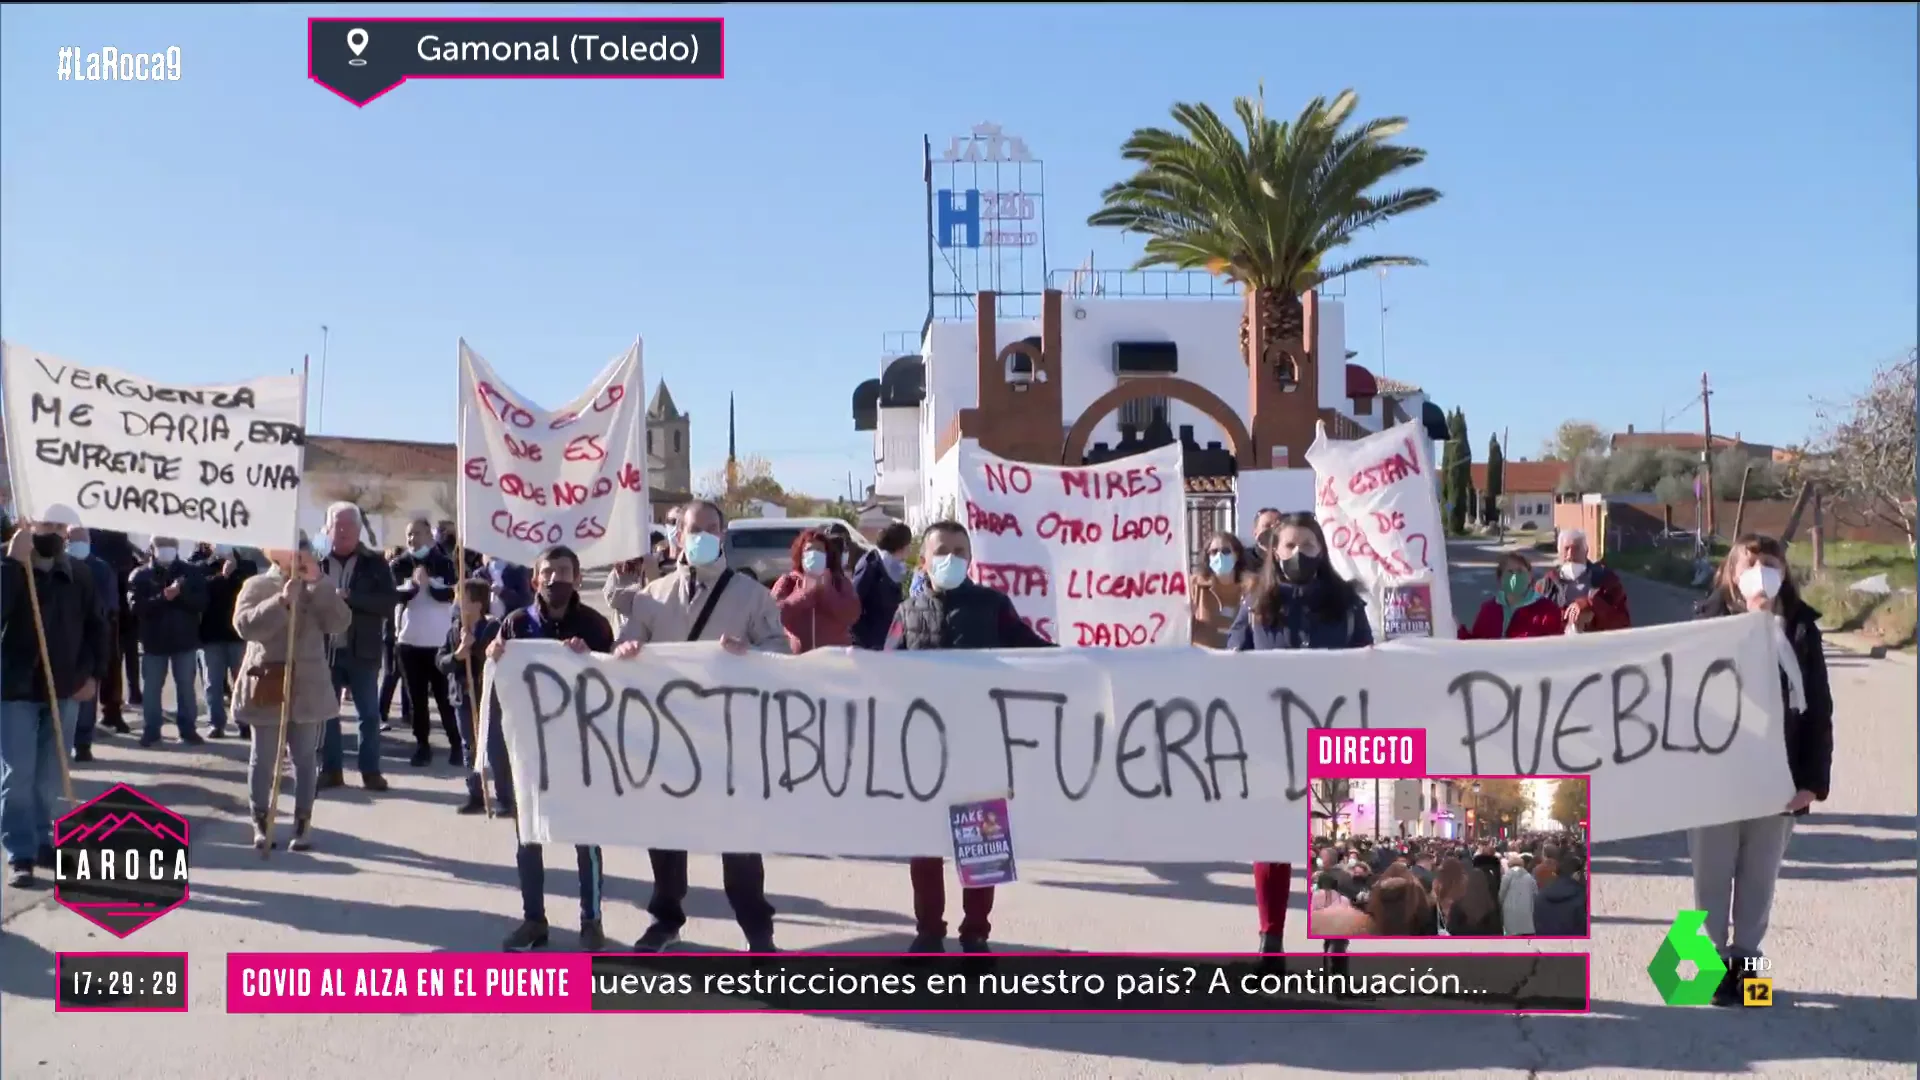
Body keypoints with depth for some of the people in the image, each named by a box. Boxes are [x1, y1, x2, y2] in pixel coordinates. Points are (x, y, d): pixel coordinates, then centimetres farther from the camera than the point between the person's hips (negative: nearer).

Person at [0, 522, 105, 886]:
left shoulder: (79, 574, 3)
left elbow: (96, 626, 10)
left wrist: (94, 674, 2)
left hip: (64, 690, 3)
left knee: (49, 777, 10)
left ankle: (42, 843, 22)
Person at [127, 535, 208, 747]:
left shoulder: (190, 572, 2)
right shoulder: (141, 575, 0)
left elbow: (202, 602, -5)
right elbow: (136, 605, -12)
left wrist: (180, 594, -23)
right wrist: (163, 597, -26)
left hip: (185, 639, 0)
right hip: (153, 640, 0)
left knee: (186, 686, 7)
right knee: (151, 688, 6)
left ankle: (187, 729, 16)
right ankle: (151, 730, 15)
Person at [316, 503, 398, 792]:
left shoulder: (375, 563, 0)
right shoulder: (319, 562, 6)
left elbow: (390, 602, -10)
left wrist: (350, 596, -18)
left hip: (362, 651, -2)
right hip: (325, 649, 2)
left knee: (369, 714, 3)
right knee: (326, 712, 9)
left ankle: (371, 771, 11)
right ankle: (331, 769, 19)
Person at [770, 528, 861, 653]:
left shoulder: (840, 581, 9)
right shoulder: (788, 581, 7)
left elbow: (852, 614, -5)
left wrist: (827, 590, -10)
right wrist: (805, 592, -13)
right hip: (798, 655, -1)